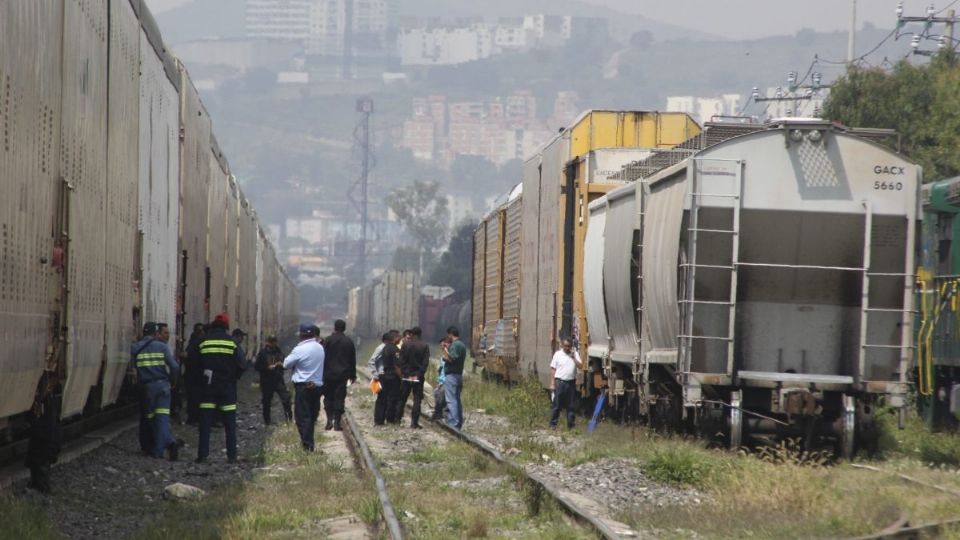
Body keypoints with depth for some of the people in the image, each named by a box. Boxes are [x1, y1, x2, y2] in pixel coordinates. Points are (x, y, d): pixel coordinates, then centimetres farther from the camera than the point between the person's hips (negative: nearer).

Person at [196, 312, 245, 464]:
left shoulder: (203, 341, -1)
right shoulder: (232, 342, -4)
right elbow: (240, 365, -7)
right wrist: (232, 377, 9)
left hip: (207, 388, 1)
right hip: (227, 388, -1)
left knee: (205, 423, 3)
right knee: (230, 423, 5)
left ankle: (202, 454, -2)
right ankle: (232, 455, 3)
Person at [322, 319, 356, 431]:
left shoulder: (328, 340, -6)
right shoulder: (349, 342, 4)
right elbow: (353, 360, 9)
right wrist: (353, 375, 17)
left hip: (329, 374, -2)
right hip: (343, 375, 2)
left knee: (328, 397, 9)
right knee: (339, 398, 3)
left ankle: (329, 420, 2)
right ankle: (337, 422, -1)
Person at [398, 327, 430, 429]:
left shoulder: (405, 345, -1)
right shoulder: (424, 346, -2)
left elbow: (401, 361, -4)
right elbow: (426, 362, -8)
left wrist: (403, 373, -2)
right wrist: (419, 374, -6)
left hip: (406, 376, 1)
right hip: (418, 377, -1)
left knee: (402, 398, 13)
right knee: (417, 399, 1)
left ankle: (397, 418, 15)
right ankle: (414, 423, -3)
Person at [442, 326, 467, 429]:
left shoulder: (455, 345, -13)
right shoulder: (462, 345, 18)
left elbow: (450, 359, -21)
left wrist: (445, 349, -8)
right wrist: (448, 348, 19)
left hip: (451, 375, -10)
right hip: (459, 375, 10)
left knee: (451, 400, -11)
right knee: (457, 400, 14)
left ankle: (453, 424, -17)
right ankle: (459, 423, 18)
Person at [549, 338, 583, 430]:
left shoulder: (575, 354, 6)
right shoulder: (558, 354, 0)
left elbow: (580, 366, -3)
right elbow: (553, 370, 0)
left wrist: (574, 358, -14)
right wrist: (552, 384, -5)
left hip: (571, 382, 2)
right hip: (560, 382, -2)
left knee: (570, 405, 8)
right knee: (556, 404, -1)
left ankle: (570, 425, 15)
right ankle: (553, 424, 5)